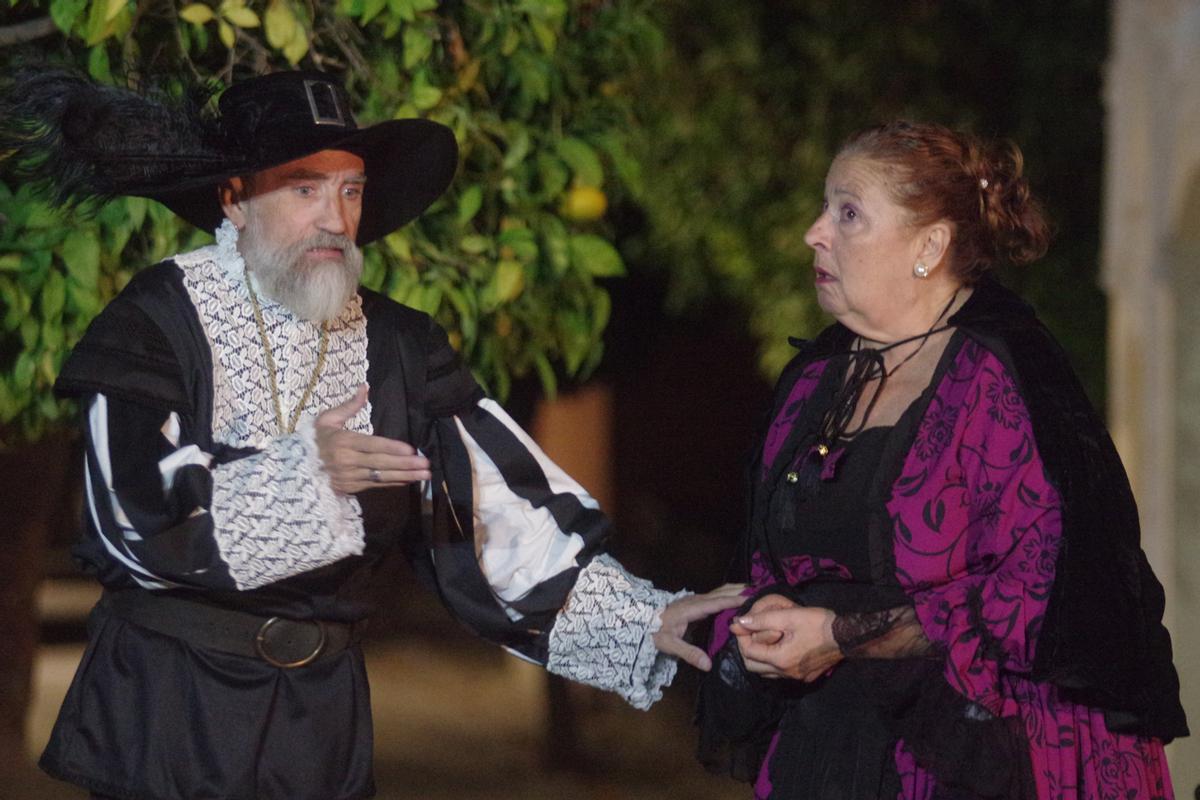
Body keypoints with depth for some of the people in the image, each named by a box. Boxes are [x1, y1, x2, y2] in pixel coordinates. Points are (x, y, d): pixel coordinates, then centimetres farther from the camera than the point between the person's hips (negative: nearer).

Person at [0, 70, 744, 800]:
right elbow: (132, 516, -20)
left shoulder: (397, 348, 5)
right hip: (167, 713, -4)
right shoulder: (160, 319, -8)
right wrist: (302, 473, -29)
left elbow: (503, 513, -2)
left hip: (321, 714, 4)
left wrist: (646, 621, -13)